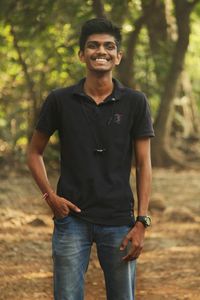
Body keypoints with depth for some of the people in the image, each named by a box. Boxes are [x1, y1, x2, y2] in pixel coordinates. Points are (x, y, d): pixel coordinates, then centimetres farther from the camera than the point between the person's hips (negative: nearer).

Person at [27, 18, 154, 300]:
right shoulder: (60, 100, 0)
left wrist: (142, 222, -6)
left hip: (119, 221, 0)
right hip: (72, 219, 0)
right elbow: (35, 152, 10)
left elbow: (143, 165, 0)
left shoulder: (135, 102, 0)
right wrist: (50, 195, -4)